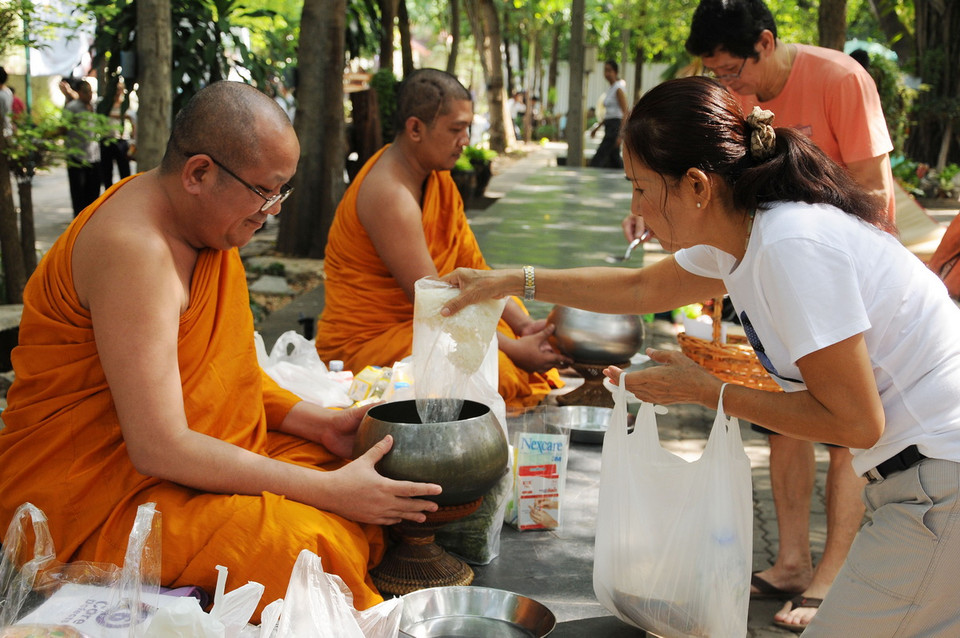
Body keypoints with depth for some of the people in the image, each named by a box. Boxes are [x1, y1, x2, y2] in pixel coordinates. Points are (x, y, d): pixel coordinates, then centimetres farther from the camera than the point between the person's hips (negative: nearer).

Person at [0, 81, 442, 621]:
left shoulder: (207, 218, 4)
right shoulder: (135, 249, -25)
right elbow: (159, 449, -29)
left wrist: (322, 424, -1)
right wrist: (325, 490, -27)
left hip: (189, 450, 9)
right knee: (299, 541, -31)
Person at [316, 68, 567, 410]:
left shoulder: (437, 177, 8)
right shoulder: (391, 195, -23)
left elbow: (472, 266, 8)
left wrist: (523, 324, -4)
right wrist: (513, 349, -21)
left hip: (415, 323, 10)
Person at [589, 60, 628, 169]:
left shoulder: (619, 89, -10)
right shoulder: (610, 89, 16)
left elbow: (625, 113, -16)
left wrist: (620, 134, -22)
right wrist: (597, 127, 21)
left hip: (616, 126, -9)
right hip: (609, 126, 9)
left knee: (598, 158, -12)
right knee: (614, 158, 11)